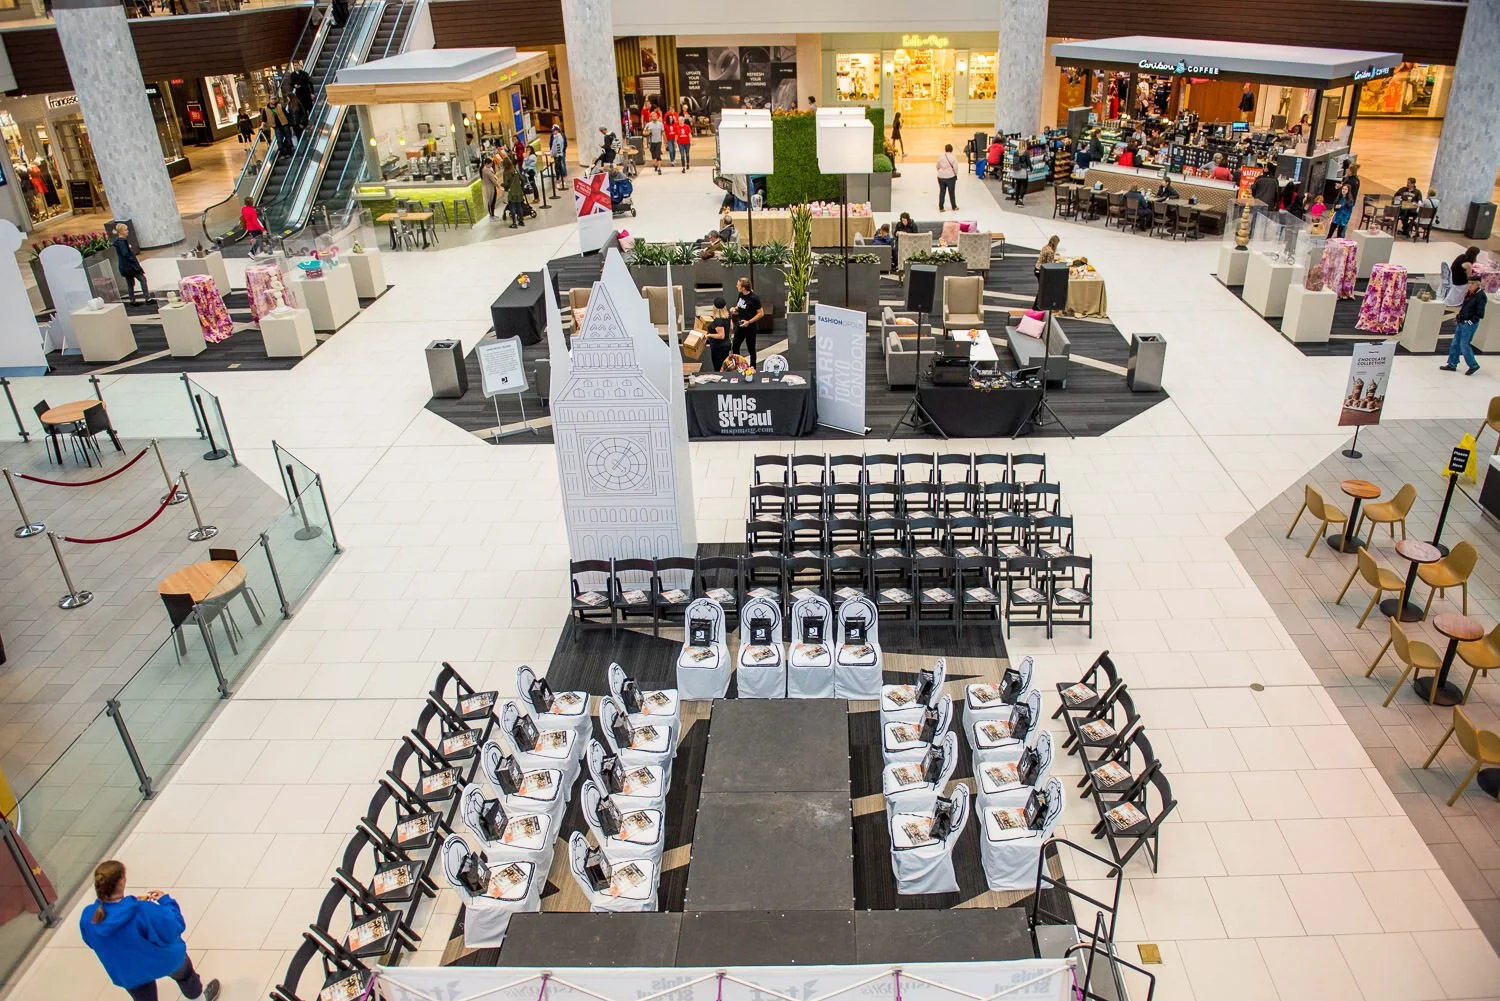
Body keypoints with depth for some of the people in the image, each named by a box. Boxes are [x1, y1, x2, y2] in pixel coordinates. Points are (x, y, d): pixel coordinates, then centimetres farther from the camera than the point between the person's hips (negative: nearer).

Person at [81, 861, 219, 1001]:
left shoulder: (87, 917, -23)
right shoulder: (142, 911, -38)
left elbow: (92, 941, 1)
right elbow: (175, 927, -26)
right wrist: (166, 901, -11)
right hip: (162, 961, -3)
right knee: (183, 971, 34)